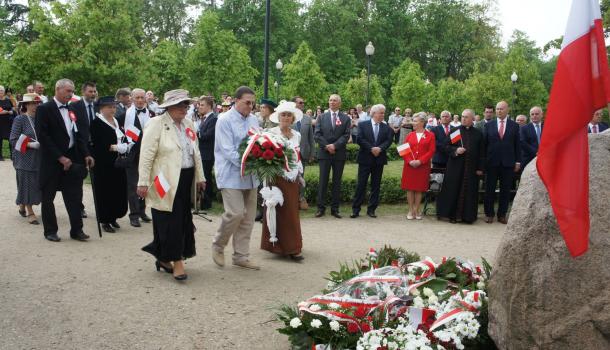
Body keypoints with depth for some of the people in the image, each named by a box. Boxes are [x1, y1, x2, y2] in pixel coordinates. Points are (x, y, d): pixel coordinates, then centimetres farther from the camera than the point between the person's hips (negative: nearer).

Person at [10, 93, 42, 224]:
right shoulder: (20, 119, -6)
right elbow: (14, 140, -9)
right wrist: (30, 144, -19)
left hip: (39, 158, 5)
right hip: (25, 158, -4)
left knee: (37, 185, 8)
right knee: (27, 185, 1)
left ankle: (22, 206, 30)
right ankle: (30, 212, 12)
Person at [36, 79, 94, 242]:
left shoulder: (71, 110, 10)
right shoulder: (44, 109, -8)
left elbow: (78, 134, 12)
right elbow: (43, 136, -15)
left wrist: (86, 154, -1)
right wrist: (60, 157, -18)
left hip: (71, 159, 5)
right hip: (52, 161, -5)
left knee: (74, 196, 5)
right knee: (48, 197, 7)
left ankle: (76, 230, 12)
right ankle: (50, 231, 18)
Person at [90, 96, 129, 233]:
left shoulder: (116, 121, 13)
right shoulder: (96, 123, -7)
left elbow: (122, 138, 19)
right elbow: (98, 144, -15)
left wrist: (127, 145, -2)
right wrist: (115, 147, -22)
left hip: (118, 162, 6)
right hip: (104, 164, -6)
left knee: (119, 190, 6)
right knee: (105, 191, -2)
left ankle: (113, 217, 20)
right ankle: (105, 221, 7)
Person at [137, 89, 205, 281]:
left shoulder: (188, 124, 13)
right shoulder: (156, 124, -7)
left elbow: (196, 153, 18)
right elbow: (146, 155, -10)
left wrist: (200, 177, 16)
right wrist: (143, 182, -14)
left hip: (186, 181, 7)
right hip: (166, 182, -7)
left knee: (183, 220, 9)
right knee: (170, 221, -5)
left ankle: (164, 258, 22)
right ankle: (176, 261, 3)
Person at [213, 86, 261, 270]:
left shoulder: (253, 120, 11)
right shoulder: (225, 120, -9)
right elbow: (228, 151, -16)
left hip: (250, 176, 7)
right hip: (231, 175, -7)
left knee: (248, 217, 7)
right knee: (236, 213, -15)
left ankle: (241, 256, 18)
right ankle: (218, 245, 11)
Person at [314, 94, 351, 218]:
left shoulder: (345, 118, 6)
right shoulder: (322, 117, 9)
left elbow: (346, 135, -3)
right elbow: (317, 134, 1)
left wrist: (335, 145, -15)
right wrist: (327, 146, -12)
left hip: (339, 153, 0)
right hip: (324, 153, 0)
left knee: (337, 181, 5)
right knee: (323, 180, 0)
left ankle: (335, 208, 10)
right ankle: (321, 207, 5)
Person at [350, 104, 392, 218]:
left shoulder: (386, 127, 10)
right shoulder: (363, 125, 1)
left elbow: (388, 140, 0)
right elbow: (360, 139, -9)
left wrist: (380, 148, -17)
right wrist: (371, 148, -17)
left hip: (379, 159, 3)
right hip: (365, 159, -3)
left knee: (376, 186, 6)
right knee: (361, 184, -2)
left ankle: (371, 209, 14)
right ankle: (355, 209, 2)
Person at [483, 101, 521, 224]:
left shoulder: (514, 126, 5)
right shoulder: (489, 125, 5)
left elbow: (517, 145, 5)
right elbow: (484, 143, 4)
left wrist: (518, 161, 1)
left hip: (508, 163, 0)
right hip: (492, 162, 0)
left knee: (505, 190, 5)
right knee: (489, 189, 5)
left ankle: (502, 214, 15)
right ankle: (489, 214, 15)